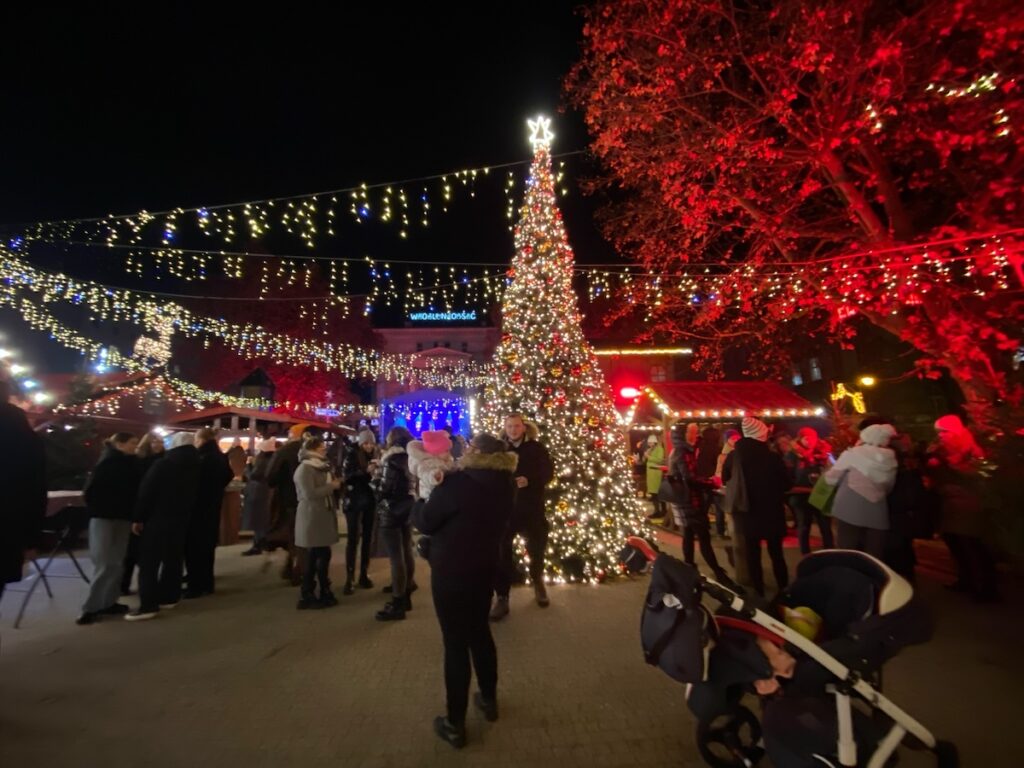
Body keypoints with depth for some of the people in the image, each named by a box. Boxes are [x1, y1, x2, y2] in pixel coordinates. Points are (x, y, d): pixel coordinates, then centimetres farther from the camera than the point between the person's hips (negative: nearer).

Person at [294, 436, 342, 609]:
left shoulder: (321, 466, 15)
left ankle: (324, 592, 21)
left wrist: (336, 483, 6)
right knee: (313, 557, -1)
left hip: (323, 516, 9)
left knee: (323, 555, 12)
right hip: (311, 518, -9)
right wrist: (332, 486, -17)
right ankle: (307, 596, 12)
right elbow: (310, 494, -23)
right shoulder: (305, 468, -13)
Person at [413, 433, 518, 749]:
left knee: (455, 642, 9)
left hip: (451, 572, -6)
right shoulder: (505, 486, -4)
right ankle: (489, 700, 43)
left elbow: (424, 522, -15)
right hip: (484, 568, 7)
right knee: (480, 632, 25)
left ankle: (455, 724, 26)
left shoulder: (457, 483, -26)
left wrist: (421, 500, 6)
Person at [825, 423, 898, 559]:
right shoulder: (890, 459, 9)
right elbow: (888, 487, 19)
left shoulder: (852, 454, -4)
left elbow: (831, 479, 0)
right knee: (875, 557, 8)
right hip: (877, 513, 4)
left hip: (850, 511, -4)